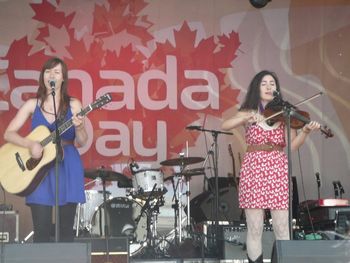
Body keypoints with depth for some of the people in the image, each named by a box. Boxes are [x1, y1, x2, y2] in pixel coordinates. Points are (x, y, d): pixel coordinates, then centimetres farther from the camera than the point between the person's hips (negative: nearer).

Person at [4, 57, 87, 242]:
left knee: (66, 229, 1)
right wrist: (30, 145, -16)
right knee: (41, 230, -6)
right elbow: (8, 134, 1)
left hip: (67, 166, 0)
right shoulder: (32, 104, 5)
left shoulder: (73, 105, 3)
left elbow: (82, 142, 1)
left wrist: (79, 127, -20)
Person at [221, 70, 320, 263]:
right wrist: (247, 118, -22)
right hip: (253, 170, 0)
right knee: (254, 229, 0)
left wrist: (305, 131, -21)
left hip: (278, 171, 0)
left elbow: (293, 145, -3)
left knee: (282, 229, -3)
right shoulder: (248, 112, 7)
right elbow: (224, 126, -8)